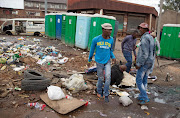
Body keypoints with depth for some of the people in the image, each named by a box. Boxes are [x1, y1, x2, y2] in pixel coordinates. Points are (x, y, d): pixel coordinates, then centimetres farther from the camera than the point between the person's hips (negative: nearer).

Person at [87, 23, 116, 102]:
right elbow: (92, 50, 2)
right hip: (99, 62, -2)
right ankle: (99, 92, 31)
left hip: (107, 61, 2)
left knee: (108, 77, -12)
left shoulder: (111, 40, -3)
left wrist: (113, 57, -5)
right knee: (101, 78, 6)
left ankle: (105, 94, 4)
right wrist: (89, 61, 8)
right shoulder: (96, 39, -11)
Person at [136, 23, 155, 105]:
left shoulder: (145, 38, -19)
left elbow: (145, 54, -23)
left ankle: (145, 98, 3)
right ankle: (141, 96, 26)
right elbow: (153, 51, 19)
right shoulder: (151, 38, 12)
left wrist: (139, 64, -18)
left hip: (144, 63, -9)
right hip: (150, 62, 9)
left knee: (139, 80, -1)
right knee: (144, 80, 15)